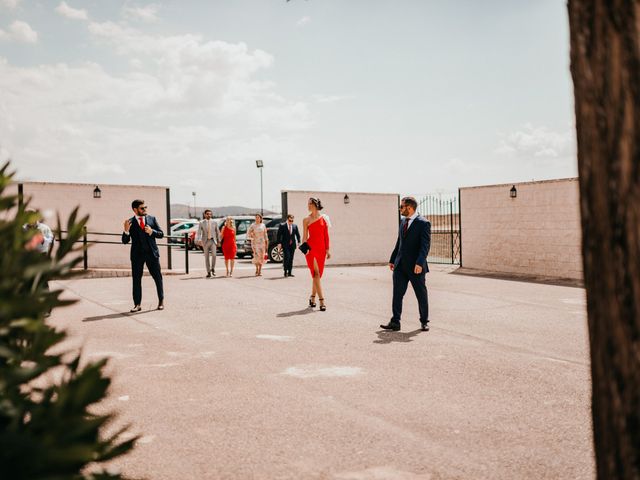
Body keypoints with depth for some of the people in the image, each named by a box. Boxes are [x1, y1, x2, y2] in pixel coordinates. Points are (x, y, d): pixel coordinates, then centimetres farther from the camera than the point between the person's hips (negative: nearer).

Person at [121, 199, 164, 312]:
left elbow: (161, 234, 6)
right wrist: (126, 231, -19)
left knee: (157, 277, 4)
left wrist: (152, 232, -12)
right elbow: (125, 241, -1)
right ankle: (137, 304, 6)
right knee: (136, 279, 1)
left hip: (152, 253, 1)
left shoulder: (152, 219, 7)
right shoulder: (130, 222, 2)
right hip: (137, 254, -1)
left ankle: (161, 301, 17)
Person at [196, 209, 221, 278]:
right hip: (205, 241, 0)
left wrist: (218, 241, 7)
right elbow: (199, 233, -9)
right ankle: (209, 272, 9)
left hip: (213, 241, 0)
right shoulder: (201, 223, 0)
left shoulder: (214, 222, 5)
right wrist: (199, 240, -25)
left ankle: (213, 268, 2)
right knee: (206, 257, 2)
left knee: (214, 255, -18)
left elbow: (217, 232, 10)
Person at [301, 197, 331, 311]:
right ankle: (322, 300, -13)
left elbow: (326, 235, 9)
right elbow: (305, 236, 4)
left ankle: (313, 298, 24)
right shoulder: (306, 220, 5)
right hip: (311, 247, -3)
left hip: (321, 248, 3)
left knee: (317, 275, 8)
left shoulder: (324, 218, 8)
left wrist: (327, 249, 5)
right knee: (316, 274, -11)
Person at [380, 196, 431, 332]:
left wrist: (419, 263, -28)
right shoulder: (403, 222, 13)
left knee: (421, 295, 7)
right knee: (397, 294, 1)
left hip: (415, 266, -6)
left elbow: (425, 245, -18)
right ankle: (395, 322, 3)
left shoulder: (423, 223, -10)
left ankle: (424, 321, 21)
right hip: (400, 265, 6)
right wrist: (392, 259, 17)